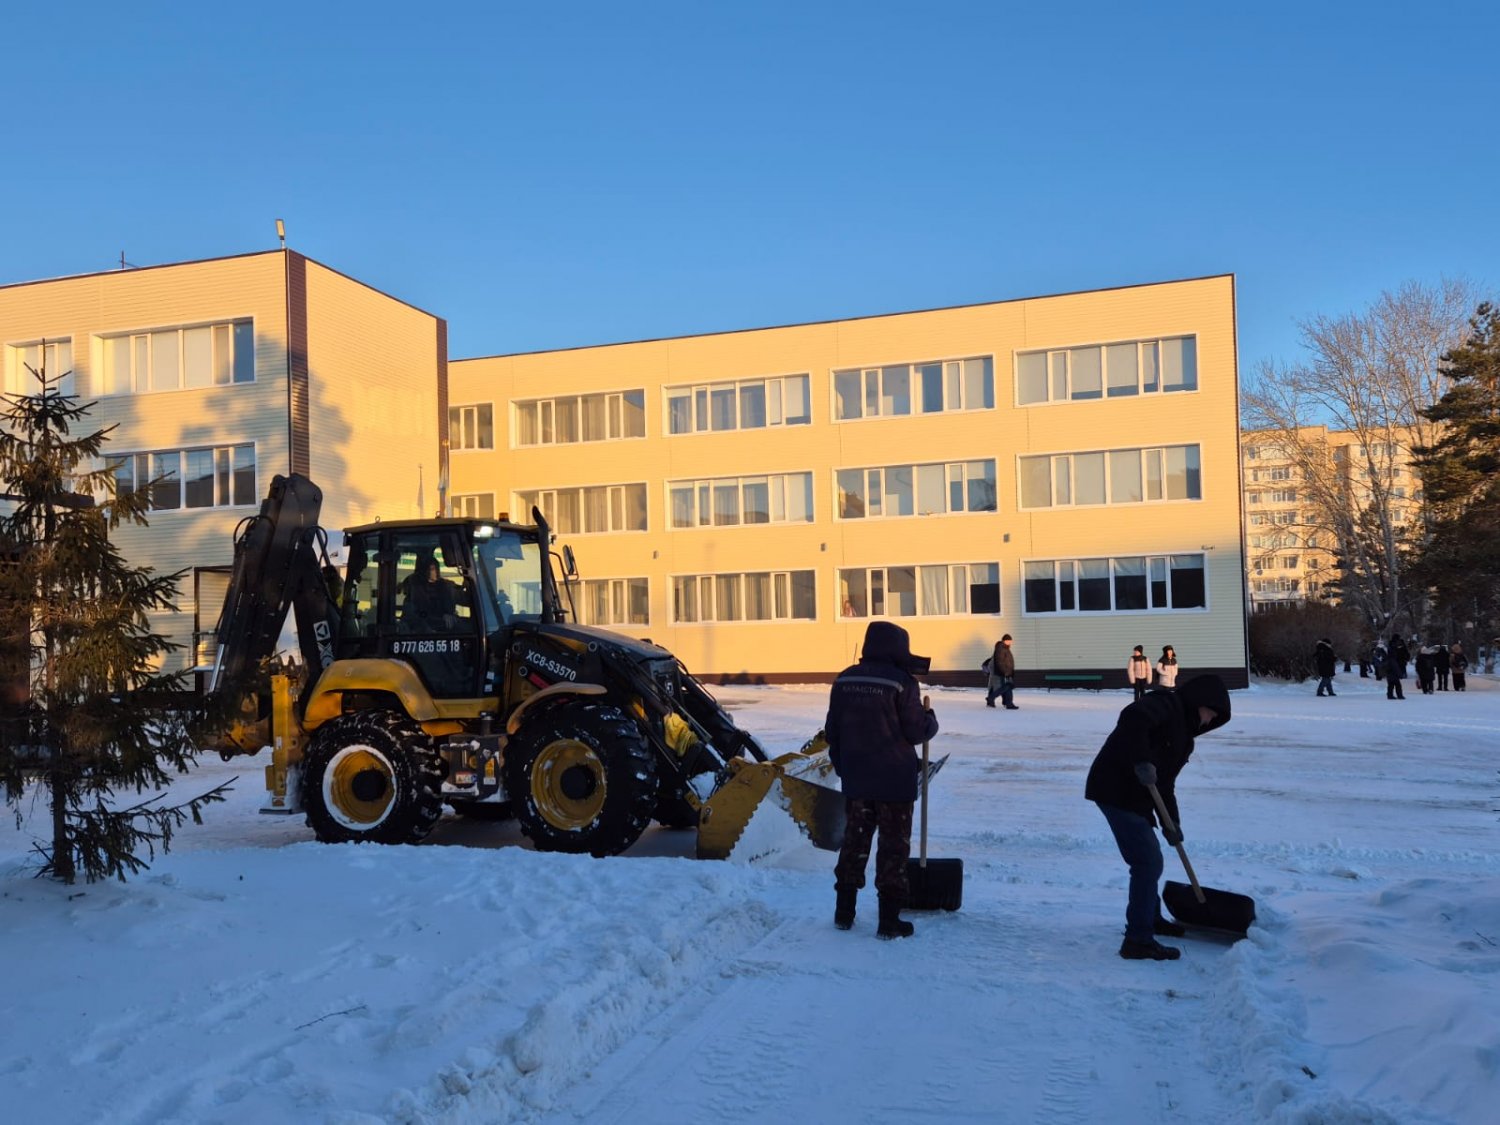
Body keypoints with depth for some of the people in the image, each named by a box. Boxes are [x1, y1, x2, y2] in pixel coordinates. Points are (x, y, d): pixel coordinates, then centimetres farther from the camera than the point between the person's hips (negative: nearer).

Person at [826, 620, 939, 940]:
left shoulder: (845, 680, 4)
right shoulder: (901, 682, -14)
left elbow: (832, 731, 9)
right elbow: (916, 731, -12)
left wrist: (842, 765, 22)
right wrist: (931, 721, 10)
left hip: (856, 779, 5)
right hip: (894, 781, -5)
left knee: (854, 840, 16)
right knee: (894, 845, 4)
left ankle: (844, 911, 22)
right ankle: (889, 919, 6)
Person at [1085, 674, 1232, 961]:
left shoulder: (1182, 730, 21)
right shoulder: (1166, 705, -9)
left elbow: (1165, 783, 19)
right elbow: (1133, 717, -32)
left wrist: (1172, 823, 11)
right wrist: (1142, 762, -33)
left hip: (1134, 794, 11)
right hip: (1117, 790, -11)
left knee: (1148, 859, 24)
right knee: (1148, 862, -9)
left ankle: (1149, 918, 43)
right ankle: (1138, 941, -4)